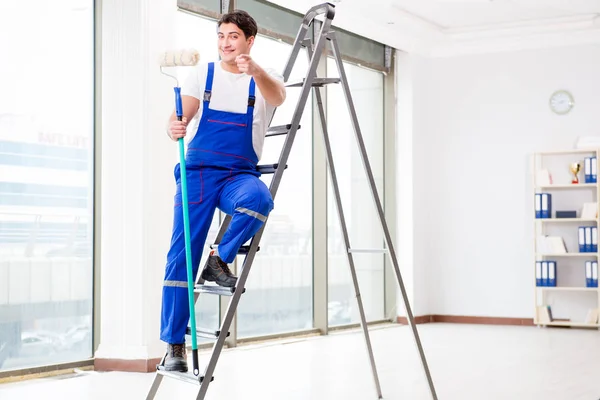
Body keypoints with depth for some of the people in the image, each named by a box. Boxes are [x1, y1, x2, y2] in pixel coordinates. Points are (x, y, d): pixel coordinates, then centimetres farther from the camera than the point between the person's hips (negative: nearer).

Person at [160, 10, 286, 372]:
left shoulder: (265, 79, 5)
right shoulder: (203, 73, 9)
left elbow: (278, 97, -20)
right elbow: (180, 117, 1)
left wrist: (254, 70, -41)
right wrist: (175, 128, -25)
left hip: (240, 174, -1)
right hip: (198, 170, 1)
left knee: (259, 198, -36)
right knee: (181, 254, -8)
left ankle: (220, 260, -11)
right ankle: (174, 345, -1)